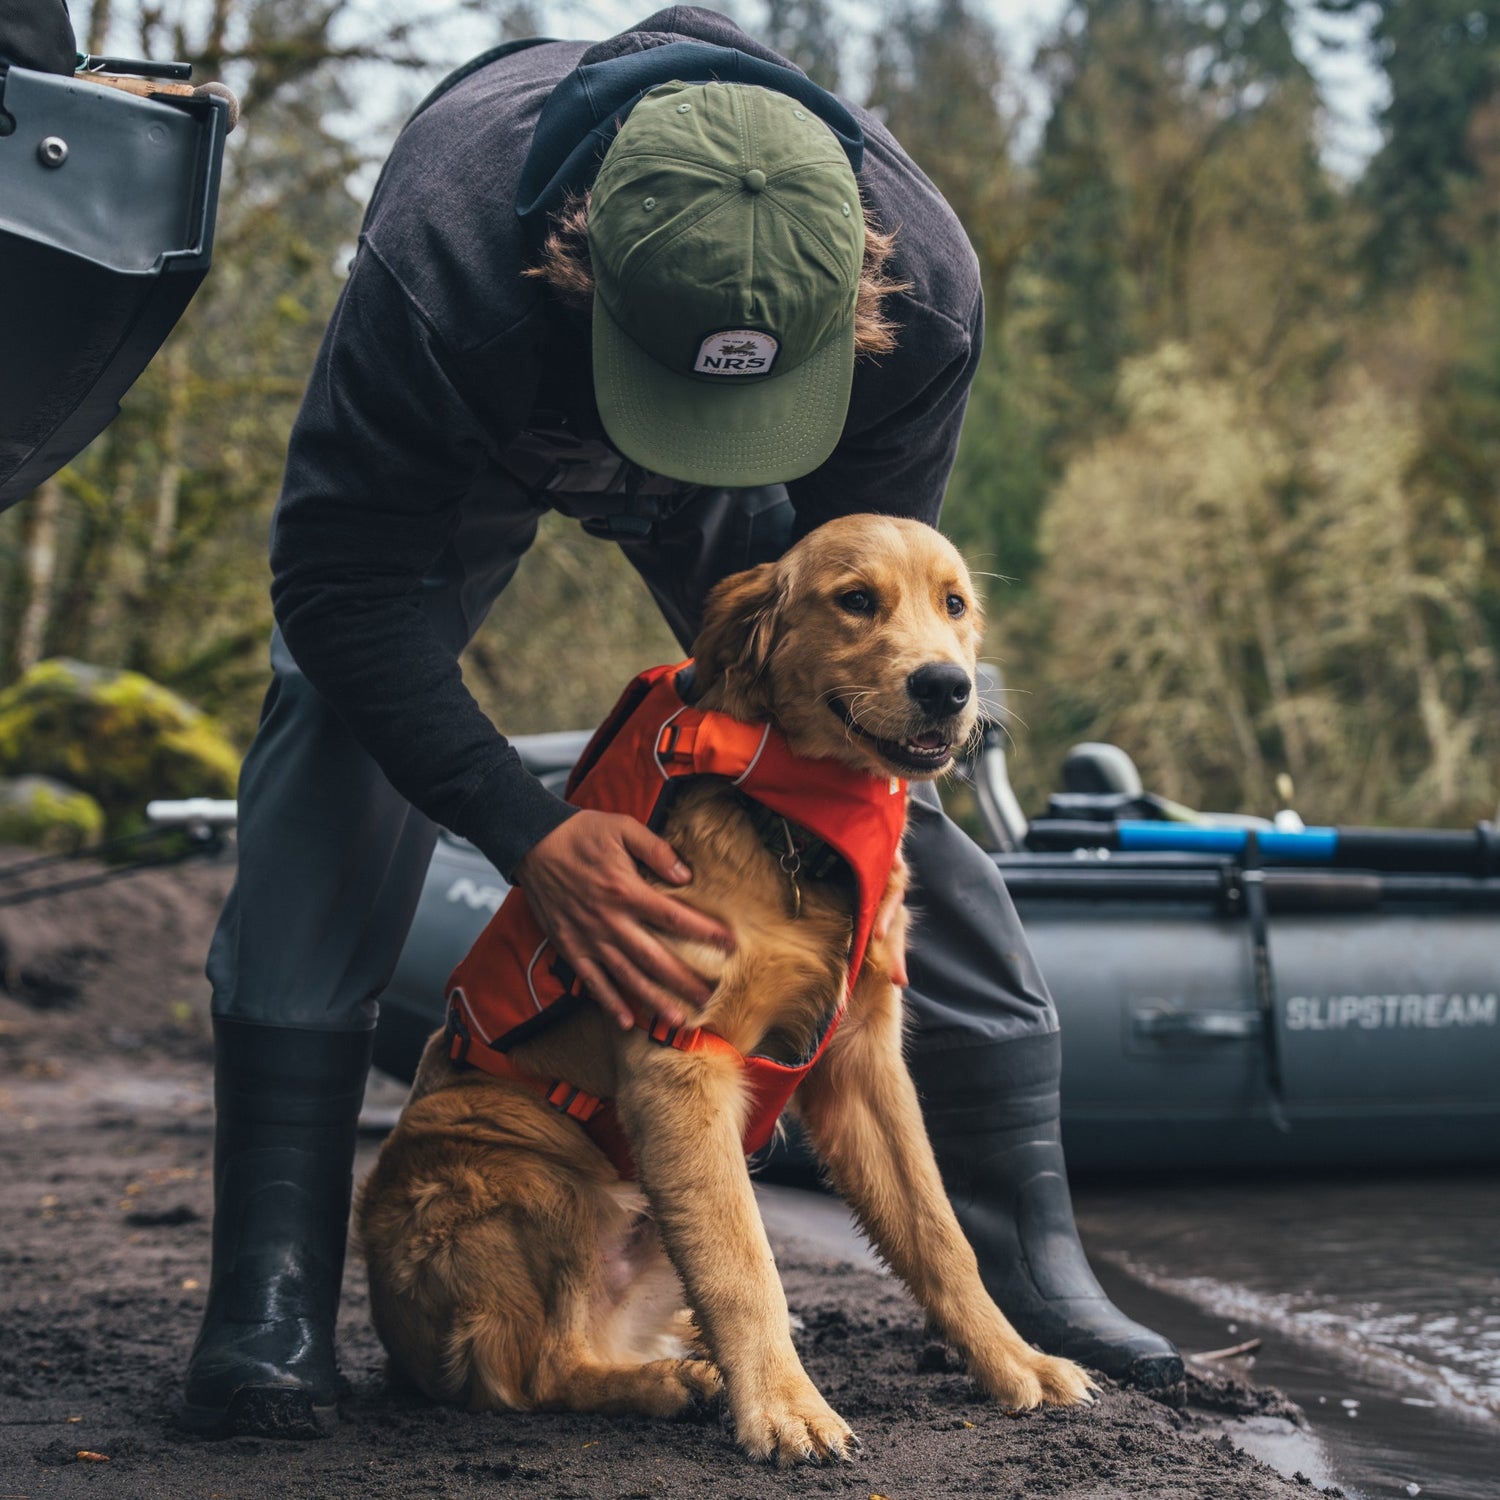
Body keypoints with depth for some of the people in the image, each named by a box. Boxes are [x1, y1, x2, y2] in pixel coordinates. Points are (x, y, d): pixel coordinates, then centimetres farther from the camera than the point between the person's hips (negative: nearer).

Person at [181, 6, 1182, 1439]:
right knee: (335, 726, -25)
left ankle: (1027, 1251, 2)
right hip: (462, 441, -2)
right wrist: (529, 830, -44)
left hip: (721, 505, 2)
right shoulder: (442, 258, -47)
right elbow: (344, 584, -36)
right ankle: (273, 1277, -23)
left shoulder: (925, 287, -38)